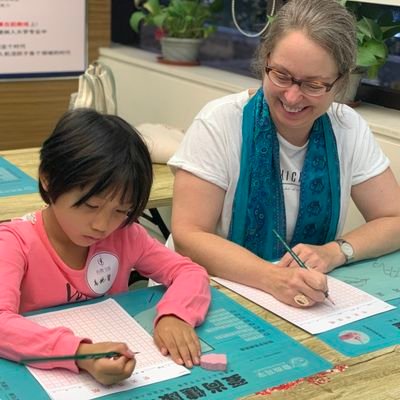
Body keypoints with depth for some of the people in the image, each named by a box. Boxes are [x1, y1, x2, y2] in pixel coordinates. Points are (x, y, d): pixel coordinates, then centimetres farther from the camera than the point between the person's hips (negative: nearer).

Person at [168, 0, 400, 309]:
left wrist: (334, 252, -17)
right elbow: (188, 237, -17)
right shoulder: (219, 122, -13)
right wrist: (272, 277, -31)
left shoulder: (349, 129, -4)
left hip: (309, 303, 3)